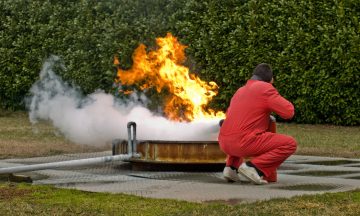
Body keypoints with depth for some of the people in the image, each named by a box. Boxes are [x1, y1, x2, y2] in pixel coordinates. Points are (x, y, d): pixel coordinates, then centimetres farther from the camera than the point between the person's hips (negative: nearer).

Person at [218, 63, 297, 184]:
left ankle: (232, 166, 14)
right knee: (290, 144, 2)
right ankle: (254, 167, -11)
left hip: (225, 144, 7)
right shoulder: (266, 88, -1)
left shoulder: (240, 91, 22)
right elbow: (289, 112, -5)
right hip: (245, 143, -7)